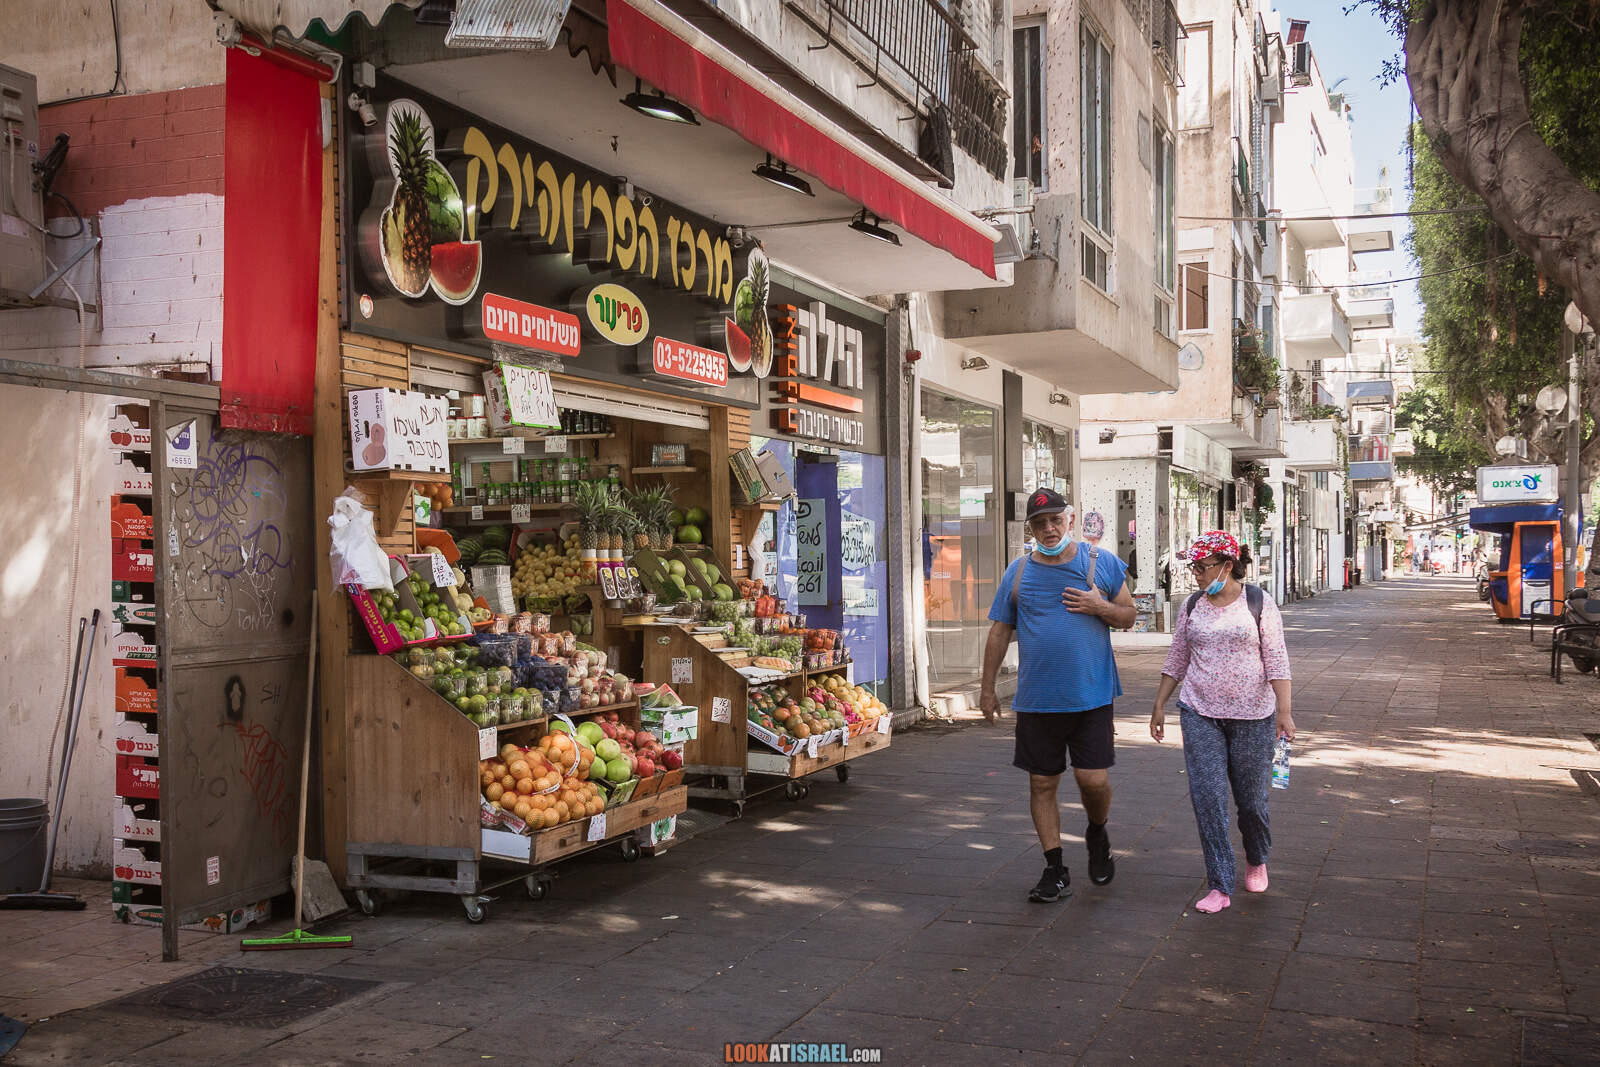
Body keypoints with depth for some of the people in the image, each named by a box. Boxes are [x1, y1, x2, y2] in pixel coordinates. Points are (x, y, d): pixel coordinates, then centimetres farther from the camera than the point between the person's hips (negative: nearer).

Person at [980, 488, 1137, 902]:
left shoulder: (1102, 563, 3)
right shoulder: (1018, 572, 6)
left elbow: (1128, 616, 9)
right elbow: (1000, 632, 10)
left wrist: (1102, 607, -12)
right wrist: (987, 688, 9)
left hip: (1091, 694, -2)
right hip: (1036, 698, 2)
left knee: (1094, 780, -6)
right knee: (1042, 784, 5)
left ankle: (1097, 835, 27)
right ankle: (1055, 871, 16)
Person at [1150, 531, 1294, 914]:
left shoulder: (1259, 603, -4)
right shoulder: (1192, 606, 6)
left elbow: (1276, 660, -6)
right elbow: (1177, 659, 13)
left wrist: (1284, 711, -13)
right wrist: (1159, 705, 13)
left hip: (1252, 716, -2)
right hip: (1200, 714, 3)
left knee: (1251, 797, 8)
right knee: (1208, 798, -5)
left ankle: (1257, 861, 37)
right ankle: (1219, 886, 0)